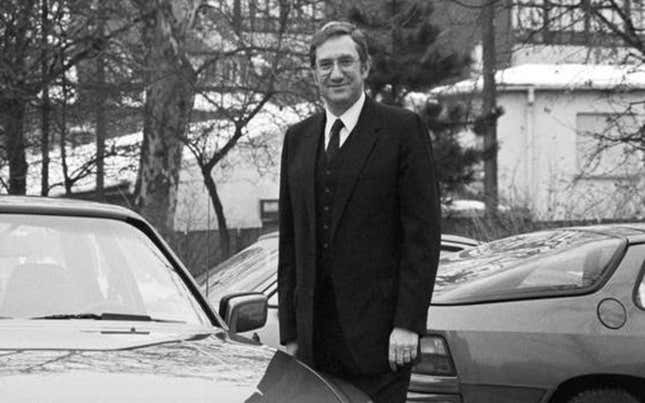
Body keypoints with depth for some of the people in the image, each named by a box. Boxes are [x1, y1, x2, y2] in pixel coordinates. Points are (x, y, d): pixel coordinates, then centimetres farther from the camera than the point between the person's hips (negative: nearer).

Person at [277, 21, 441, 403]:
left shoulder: (403, 129, -2)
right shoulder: (298, 138, 14)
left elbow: (423, 232, -7)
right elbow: (290, 242, 15)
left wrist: (408, 324, -13)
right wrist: (290, 332, 9)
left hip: (378, 336, -4)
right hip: (316, 339, 5)